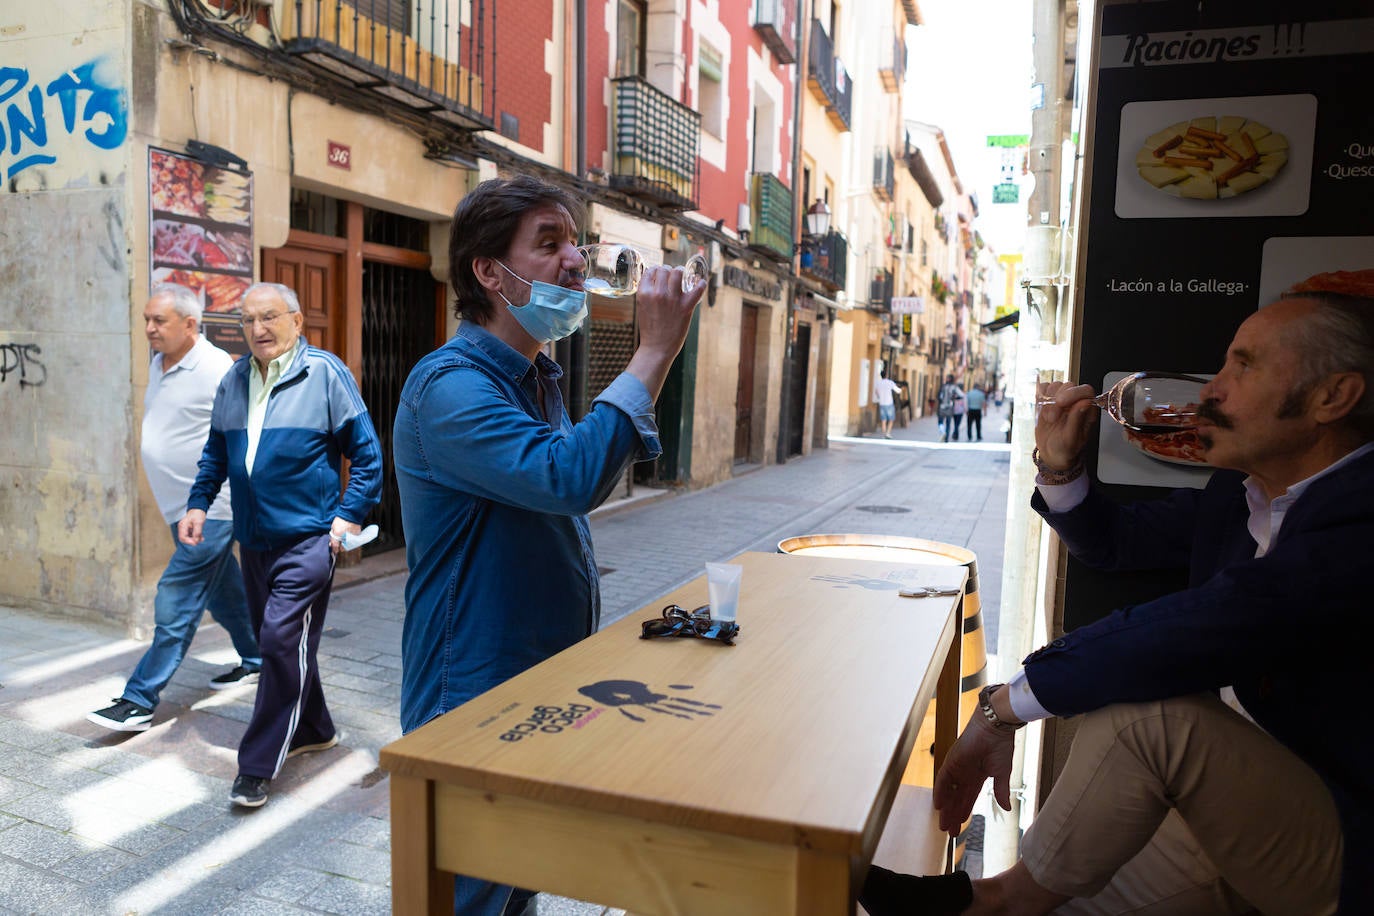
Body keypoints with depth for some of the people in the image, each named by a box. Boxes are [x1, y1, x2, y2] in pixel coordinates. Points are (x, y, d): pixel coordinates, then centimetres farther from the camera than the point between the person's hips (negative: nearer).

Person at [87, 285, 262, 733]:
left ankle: (139, 701, 2)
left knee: (175, 606, -5)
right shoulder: (158, 363, 9)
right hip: (180, 507, 9)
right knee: (223, 592, 20)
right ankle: (255, 660, 35)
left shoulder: (216, 369, -19)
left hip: (210, 508, -9)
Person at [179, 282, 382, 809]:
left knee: (283, 641, -9)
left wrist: (351, 515, -12)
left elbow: (366, 451, -6)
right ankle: (314, 730, 34)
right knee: (277, 642, 15)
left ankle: (258, 766, 0)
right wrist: (198, 503, 10)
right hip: (253, 538, 7)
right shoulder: (233, 381, 10)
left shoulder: (324, 373, -7)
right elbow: (216, 451, 22)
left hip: (308, 537, -7)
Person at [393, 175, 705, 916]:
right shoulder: (450, 384, -21)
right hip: (474, 697, -8)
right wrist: (654, 351, -30)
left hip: (547, 680, 8)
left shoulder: (540, 378, 9)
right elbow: (569, 477, -38)